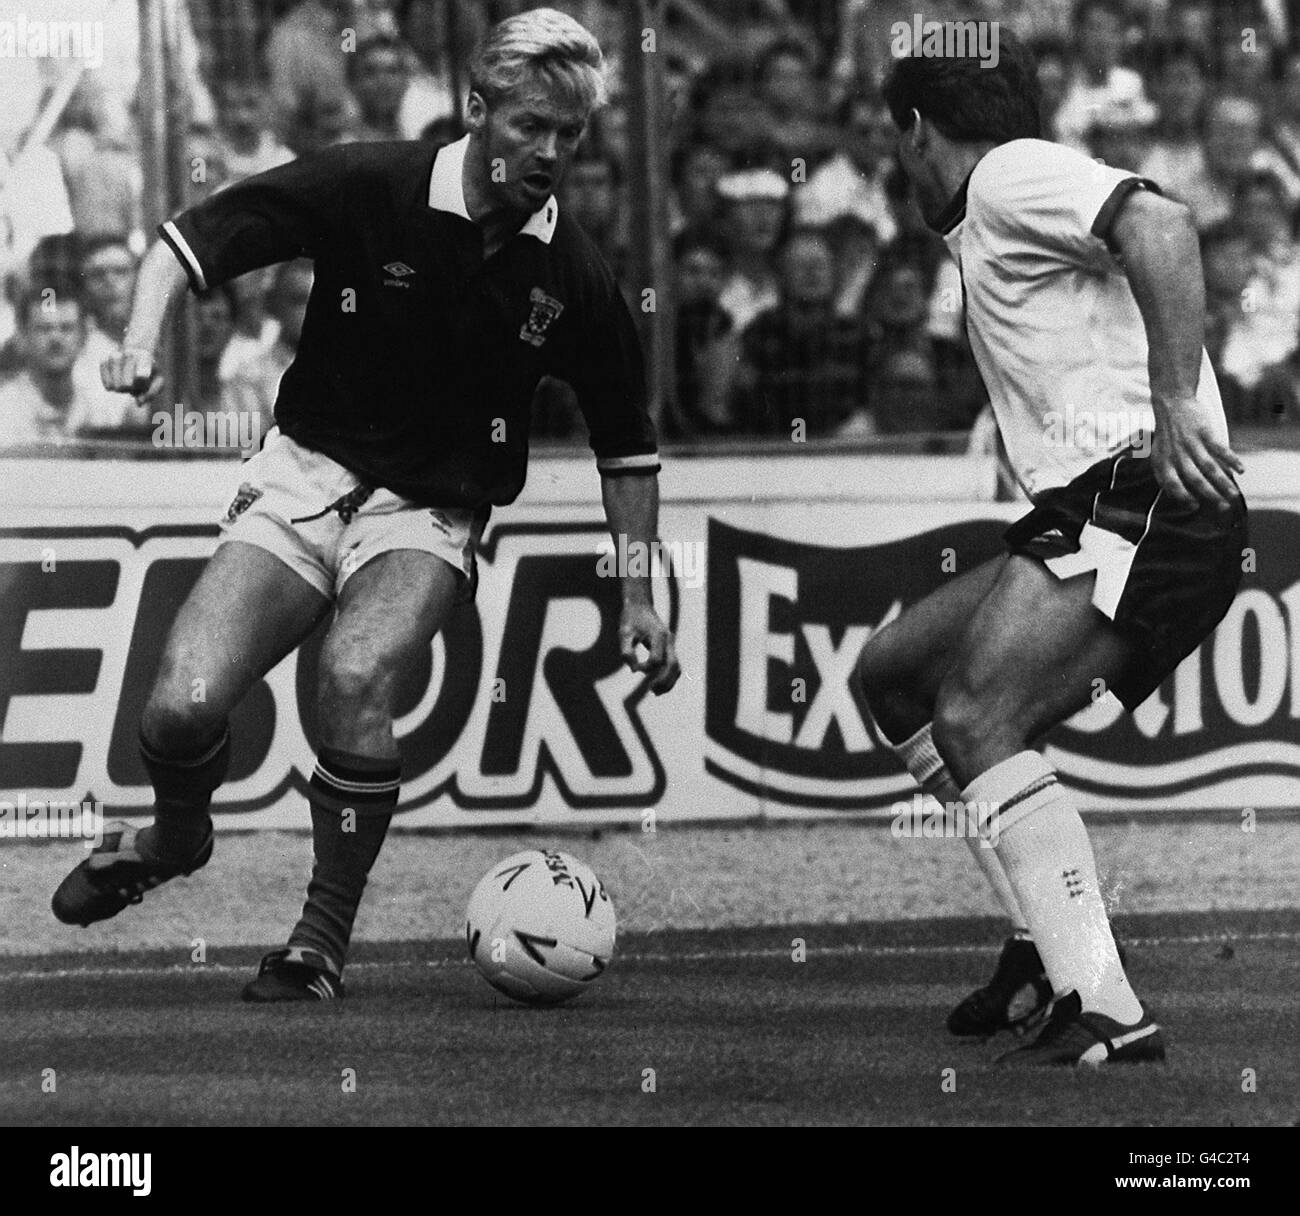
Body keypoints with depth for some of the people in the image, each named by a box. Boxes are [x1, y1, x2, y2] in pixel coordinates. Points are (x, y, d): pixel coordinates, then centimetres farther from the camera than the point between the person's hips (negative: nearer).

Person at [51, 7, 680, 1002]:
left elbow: (626, 445, 10)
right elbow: (194, 239, -6)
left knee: (357, 678, -32)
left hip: (433, 512, 0)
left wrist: (638, 602, 8)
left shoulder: (573, 277, -5)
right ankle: (178, 833, 21)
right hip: (306, 478, 0)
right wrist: (144, 336, -25)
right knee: (183, 710, -17)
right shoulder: (368, 191, -11)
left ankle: (325, 938, -14)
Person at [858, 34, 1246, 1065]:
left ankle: (1103, 1009, -31)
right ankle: (1053, 934, 18)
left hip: (1143, 504, -10)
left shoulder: (1011, 174, -3)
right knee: (892, 671, 18)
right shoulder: (991, 228, 28)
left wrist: (1174, 408, -25)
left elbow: (1161, 227, -20)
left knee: (972, 717, -24)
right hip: (1096, 515, 10)